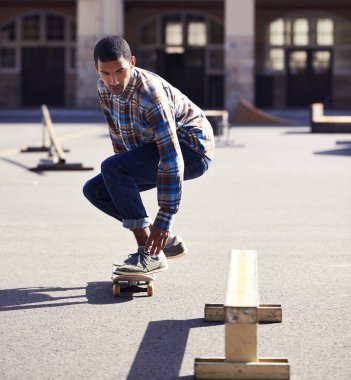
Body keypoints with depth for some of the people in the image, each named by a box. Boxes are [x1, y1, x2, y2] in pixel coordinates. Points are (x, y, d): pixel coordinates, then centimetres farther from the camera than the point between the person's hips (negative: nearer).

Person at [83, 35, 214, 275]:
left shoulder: (150, 93, -31)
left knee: (112, 168, -28)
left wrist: (164, 219, -37)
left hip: (191, 150, -9)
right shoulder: (104, 88, -5)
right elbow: (119, 138, 10)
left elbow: (172, 157, -35)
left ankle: (151, 253, -23)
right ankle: (167, 240, 5)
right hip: (154, 148, 9)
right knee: (95, 190, 1)